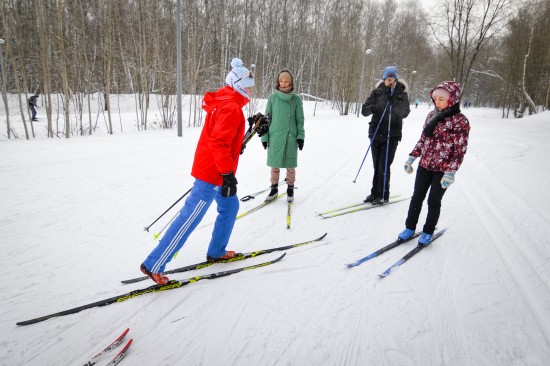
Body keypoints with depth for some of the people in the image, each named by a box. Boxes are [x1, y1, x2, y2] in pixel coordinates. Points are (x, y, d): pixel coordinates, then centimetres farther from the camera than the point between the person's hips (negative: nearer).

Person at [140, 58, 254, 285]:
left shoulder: (224, 102, 15)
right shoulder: (231, 107, -17)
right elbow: (218, 142, -26)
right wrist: (228, 173, -25)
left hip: (214, 170, 11)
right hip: (212, 173, -11)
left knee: (230, 207, 19)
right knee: (189, 218, -8)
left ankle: (216, 252, 32)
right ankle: (154, 265, -1)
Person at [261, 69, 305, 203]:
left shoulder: (296, 99, 2)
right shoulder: (272, 97, 3)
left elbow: (300, 119, 4)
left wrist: (300, 136, -3)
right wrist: (264, 136, 3)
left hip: (291, 137, 0)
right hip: (275, 137, 1)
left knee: (290, 165, 6)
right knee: (274, 164, 8)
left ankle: (290, 188, 24)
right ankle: (274, 188, 23)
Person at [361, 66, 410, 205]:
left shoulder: (401, 93, -1)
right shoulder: (377, 91, 3)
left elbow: (405, 113, -15)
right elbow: (364, 110, -2)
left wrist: (394, 102, -32)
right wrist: (372, 108, -24)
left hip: (391, 135, -3)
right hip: (376, 133, 3)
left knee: (384, 166, -4)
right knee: (377, 165, 10)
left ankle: (383, 195, 10)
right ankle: (375, 193, 21)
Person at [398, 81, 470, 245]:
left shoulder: (460, 121, -11)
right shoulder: (432, 115, 5)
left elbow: (460, 149, -12)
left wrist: (451, 172, -18)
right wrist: (412, 158, 8)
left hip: (443, 169, -5)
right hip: (424, 165, 5)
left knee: (434, 201, 6)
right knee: (417, 197, 10)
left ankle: (428, 232, 24)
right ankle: (410, 227, 25)